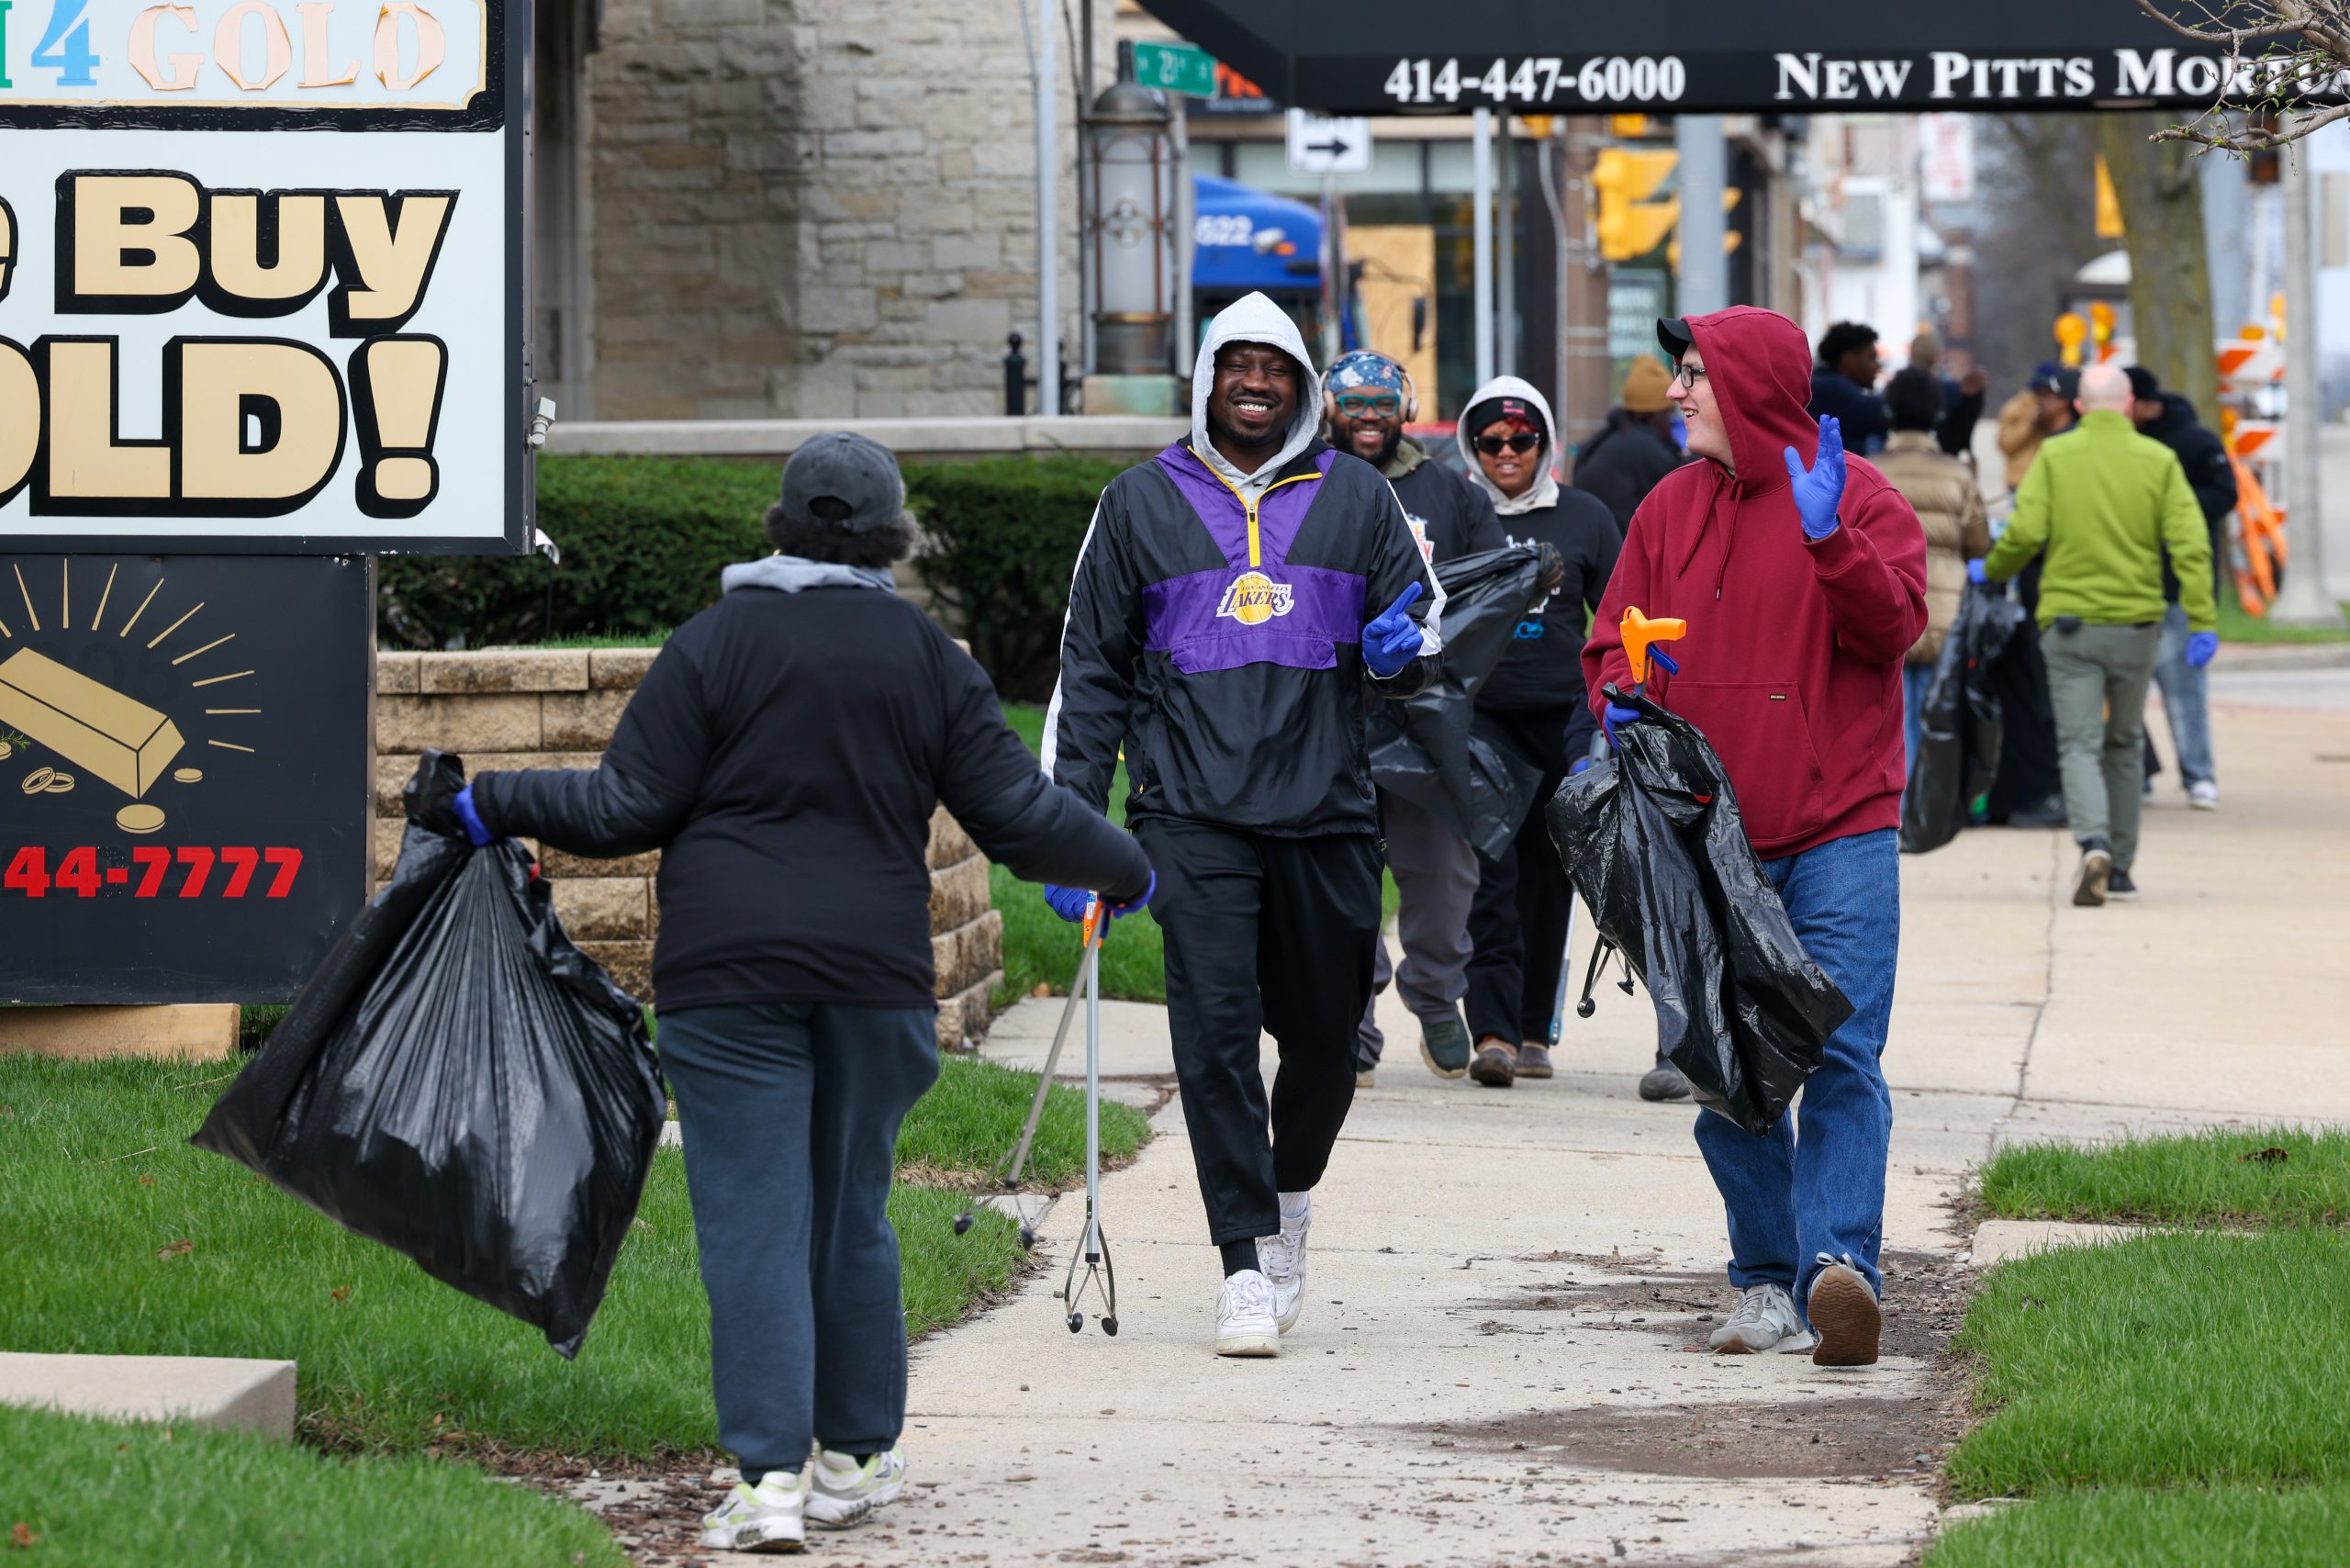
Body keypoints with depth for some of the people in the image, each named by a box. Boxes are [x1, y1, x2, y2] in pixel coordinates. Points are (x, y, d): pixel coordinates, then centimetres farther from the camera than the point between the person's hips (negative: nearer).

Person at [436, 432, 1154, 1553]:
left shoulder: (714, 644, -3)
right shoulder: (928, 659, 4)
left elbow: (630, 809, -5)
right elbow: (1014, 810, 4)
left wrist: (498, 806, 8)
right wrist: (1124, 871, 21)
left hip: (728, 977, -3)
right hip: (876, 974, 3)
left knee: (754, 1223, -4)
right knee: (852, 1217, 16)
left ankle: (769, 1478, -11)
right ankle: (857, 1456, 24)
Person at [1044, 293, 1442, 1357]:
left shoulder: (1356, 498, 10)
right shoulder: (1142, 503, 9)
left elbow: (1423, 625, 17)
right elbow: (1093, 668, 12)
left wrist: (1402, 651, -9)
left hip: (1327, 811, 2)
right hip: (1192, 815, -2)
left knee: (1324, 1035, 8)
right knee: (1214, 1027, -13)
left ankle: (1289, 1197, 36)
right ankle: (1248, 1264, -10)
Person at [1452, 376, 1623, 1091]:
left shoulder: (1583, 517, 7)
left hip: (1565, 717, 1)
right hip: (1481, 717, -1)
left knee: (1548, 877, 7)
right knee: (1490, 874, -11)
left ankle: (1533, 1029, 18)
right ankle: (1493, 1030, -16)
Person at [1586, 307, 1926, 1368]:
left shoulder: (1858, 497, 0)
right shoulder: (1670, 510, 13)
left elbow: (1892, 630, -10)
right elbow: (1614, 641, 16)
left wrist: (1829, 538, -24)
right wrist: (1621, 699, -6)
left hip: (1839, 835, -4)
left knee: (1840, 1055, -14)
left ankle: (1841, 1268, -22)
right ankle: (1768, 1283, 12)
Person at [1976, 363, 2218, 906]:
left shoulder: (2054, 456, -2)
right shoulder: (2158, 460, 1)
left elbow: (2024, 535, -10)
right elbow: (2190, 544, -6)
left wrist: (1990, 572, 10)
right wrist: (2202, 622, -7)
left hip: (2069, 621, -2)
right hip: (2136, 621, 2)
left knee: (2079, 745, -2)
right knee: (2125, 745, 17)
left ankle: (2094, 846, -27)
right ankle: (2120, 869, 21)